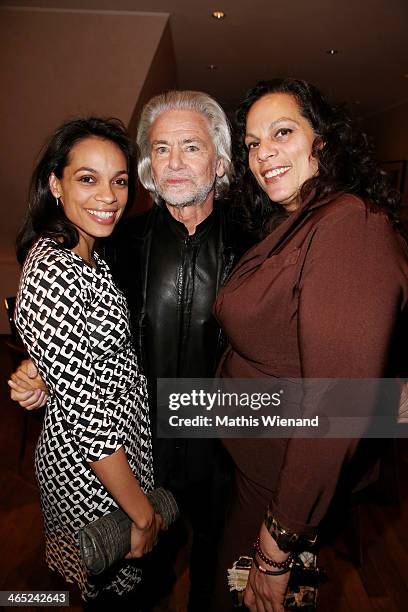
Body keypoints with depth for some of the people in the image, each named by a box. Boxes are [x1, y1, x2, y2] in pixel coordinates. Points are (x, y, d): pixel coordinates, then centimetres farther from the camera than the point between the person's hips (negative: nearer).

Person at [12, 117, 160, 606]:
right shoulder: (54, 276, -29)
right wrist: (143, 513, -18)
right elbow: (87, 415, -27)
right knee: (113, 585, 21)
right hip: (92, 466, -8)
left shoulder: (83, 253, 1)